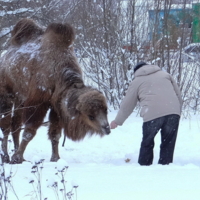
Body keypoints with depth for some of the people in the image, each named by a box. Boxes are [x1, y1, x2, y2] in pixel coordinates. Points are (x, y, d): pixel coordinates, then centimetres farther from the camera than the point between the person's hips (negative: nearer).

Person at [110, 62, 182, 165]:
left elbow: (127, 105, 23)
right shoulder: (165, 74, 26)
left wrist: (117, 121, 35)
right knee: (168, 143, 8)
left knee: (147, 143, 13)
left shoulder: (137, 81, 19)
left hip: (152, 114, -2)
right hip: (173, 113, 2)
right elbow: (179, 95, 22)